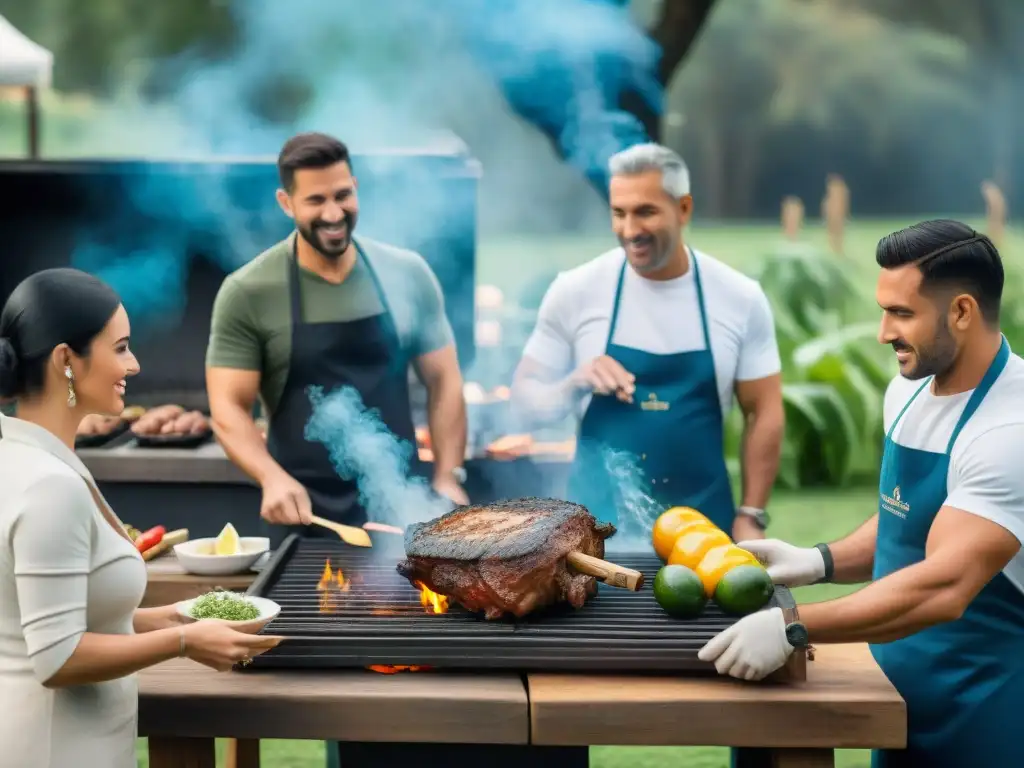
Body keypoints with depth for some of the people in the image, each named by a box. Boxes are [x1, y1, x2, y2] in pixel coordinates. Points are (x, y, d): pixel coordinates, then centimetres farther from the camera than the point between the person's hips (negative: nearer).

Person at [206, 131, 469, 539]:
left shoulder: (408, 274, 1)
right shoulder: (247, 293, -7)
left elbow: (442, 381, 7)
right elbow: (228, 408, -8)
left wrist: (447, 478, -4)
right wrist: (272, 477, -25)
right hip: (306, 516, -2)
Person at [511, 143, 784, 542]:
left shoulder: (739, 298, -3)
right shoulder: (575, 291, -6)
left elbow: (764, 412, 3)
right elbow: (525, 397, 1)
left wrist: (750, 517, -2)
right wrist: (574, 385, -20)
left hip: (702, 520, 1)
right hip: (600, 518, -1)